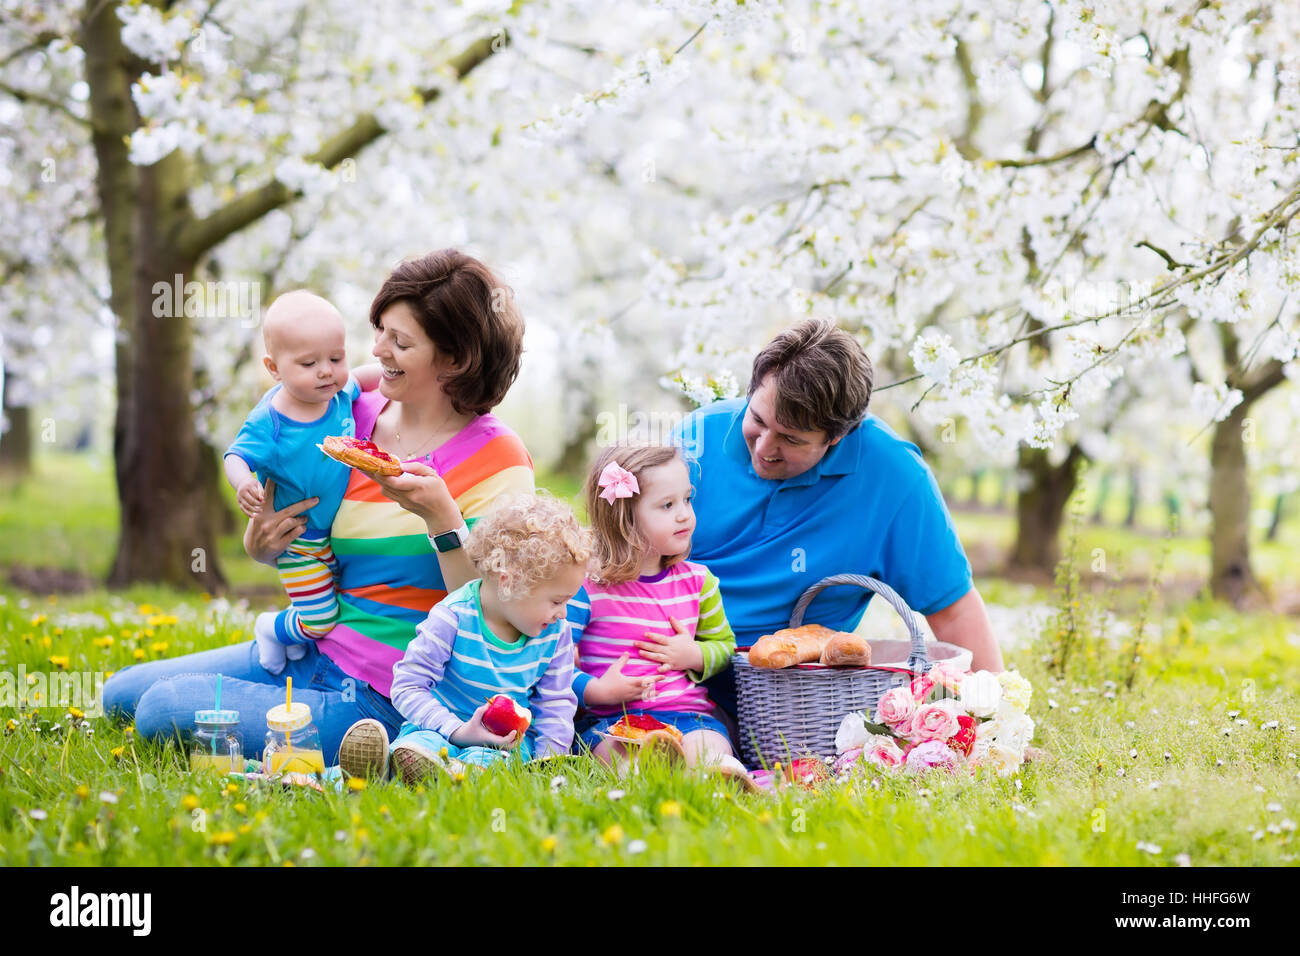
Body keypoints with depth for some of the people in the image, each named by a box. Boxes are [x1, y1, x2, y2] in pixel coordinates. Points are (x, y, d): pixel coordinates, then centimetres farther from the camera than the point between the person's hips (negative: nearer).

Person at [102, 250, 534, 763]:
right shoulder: (355, 416, 5)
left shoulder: (497, 459, -13)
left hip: (376, 699, -7)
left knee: (165, 709, -16)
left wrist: (440, 516, -30)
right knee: (123, 692, 6)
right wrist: (260, 542, -5)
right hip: (310, 650, 8)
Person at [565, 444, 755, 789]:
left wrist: (696, 656, 5)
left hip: (688, 712, 4)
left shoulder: (697, 581, 14)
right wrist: (598, 691, -17)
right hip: (609, 718, -4)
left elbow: (724, 644, 27)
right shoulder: (587, 588, -2)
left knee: (709, 746, -32)